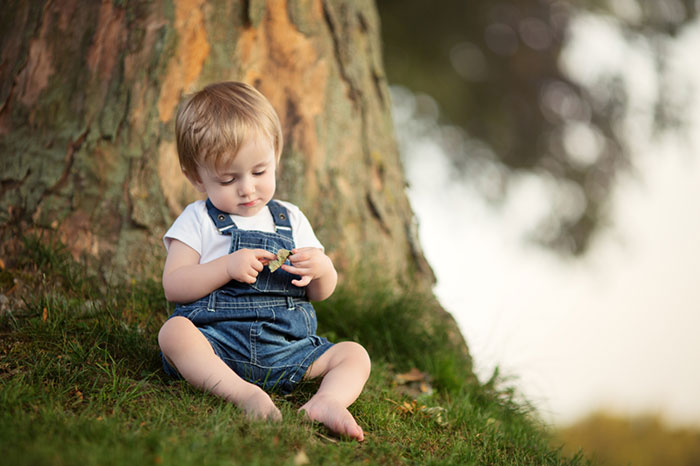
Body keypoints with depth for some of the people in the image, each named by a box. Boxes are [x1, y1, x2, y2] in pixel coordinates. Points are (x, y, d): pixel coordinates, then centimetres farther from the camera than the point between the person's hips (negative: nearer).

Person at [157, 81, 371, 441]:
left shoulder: (291, 219, 17)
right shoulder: (198, 220, 8)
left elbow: (322, 293, 17)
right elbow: (173, 286, -3)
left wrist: (322, 269, -7)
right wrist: (227, 267, -16)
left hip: (286, 348, 4)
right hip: (217, 340, -3)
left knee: (354, 355, -11)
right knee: (174, 330, -33)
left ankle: (326, 401, -39)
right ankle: (243, 394, -47)